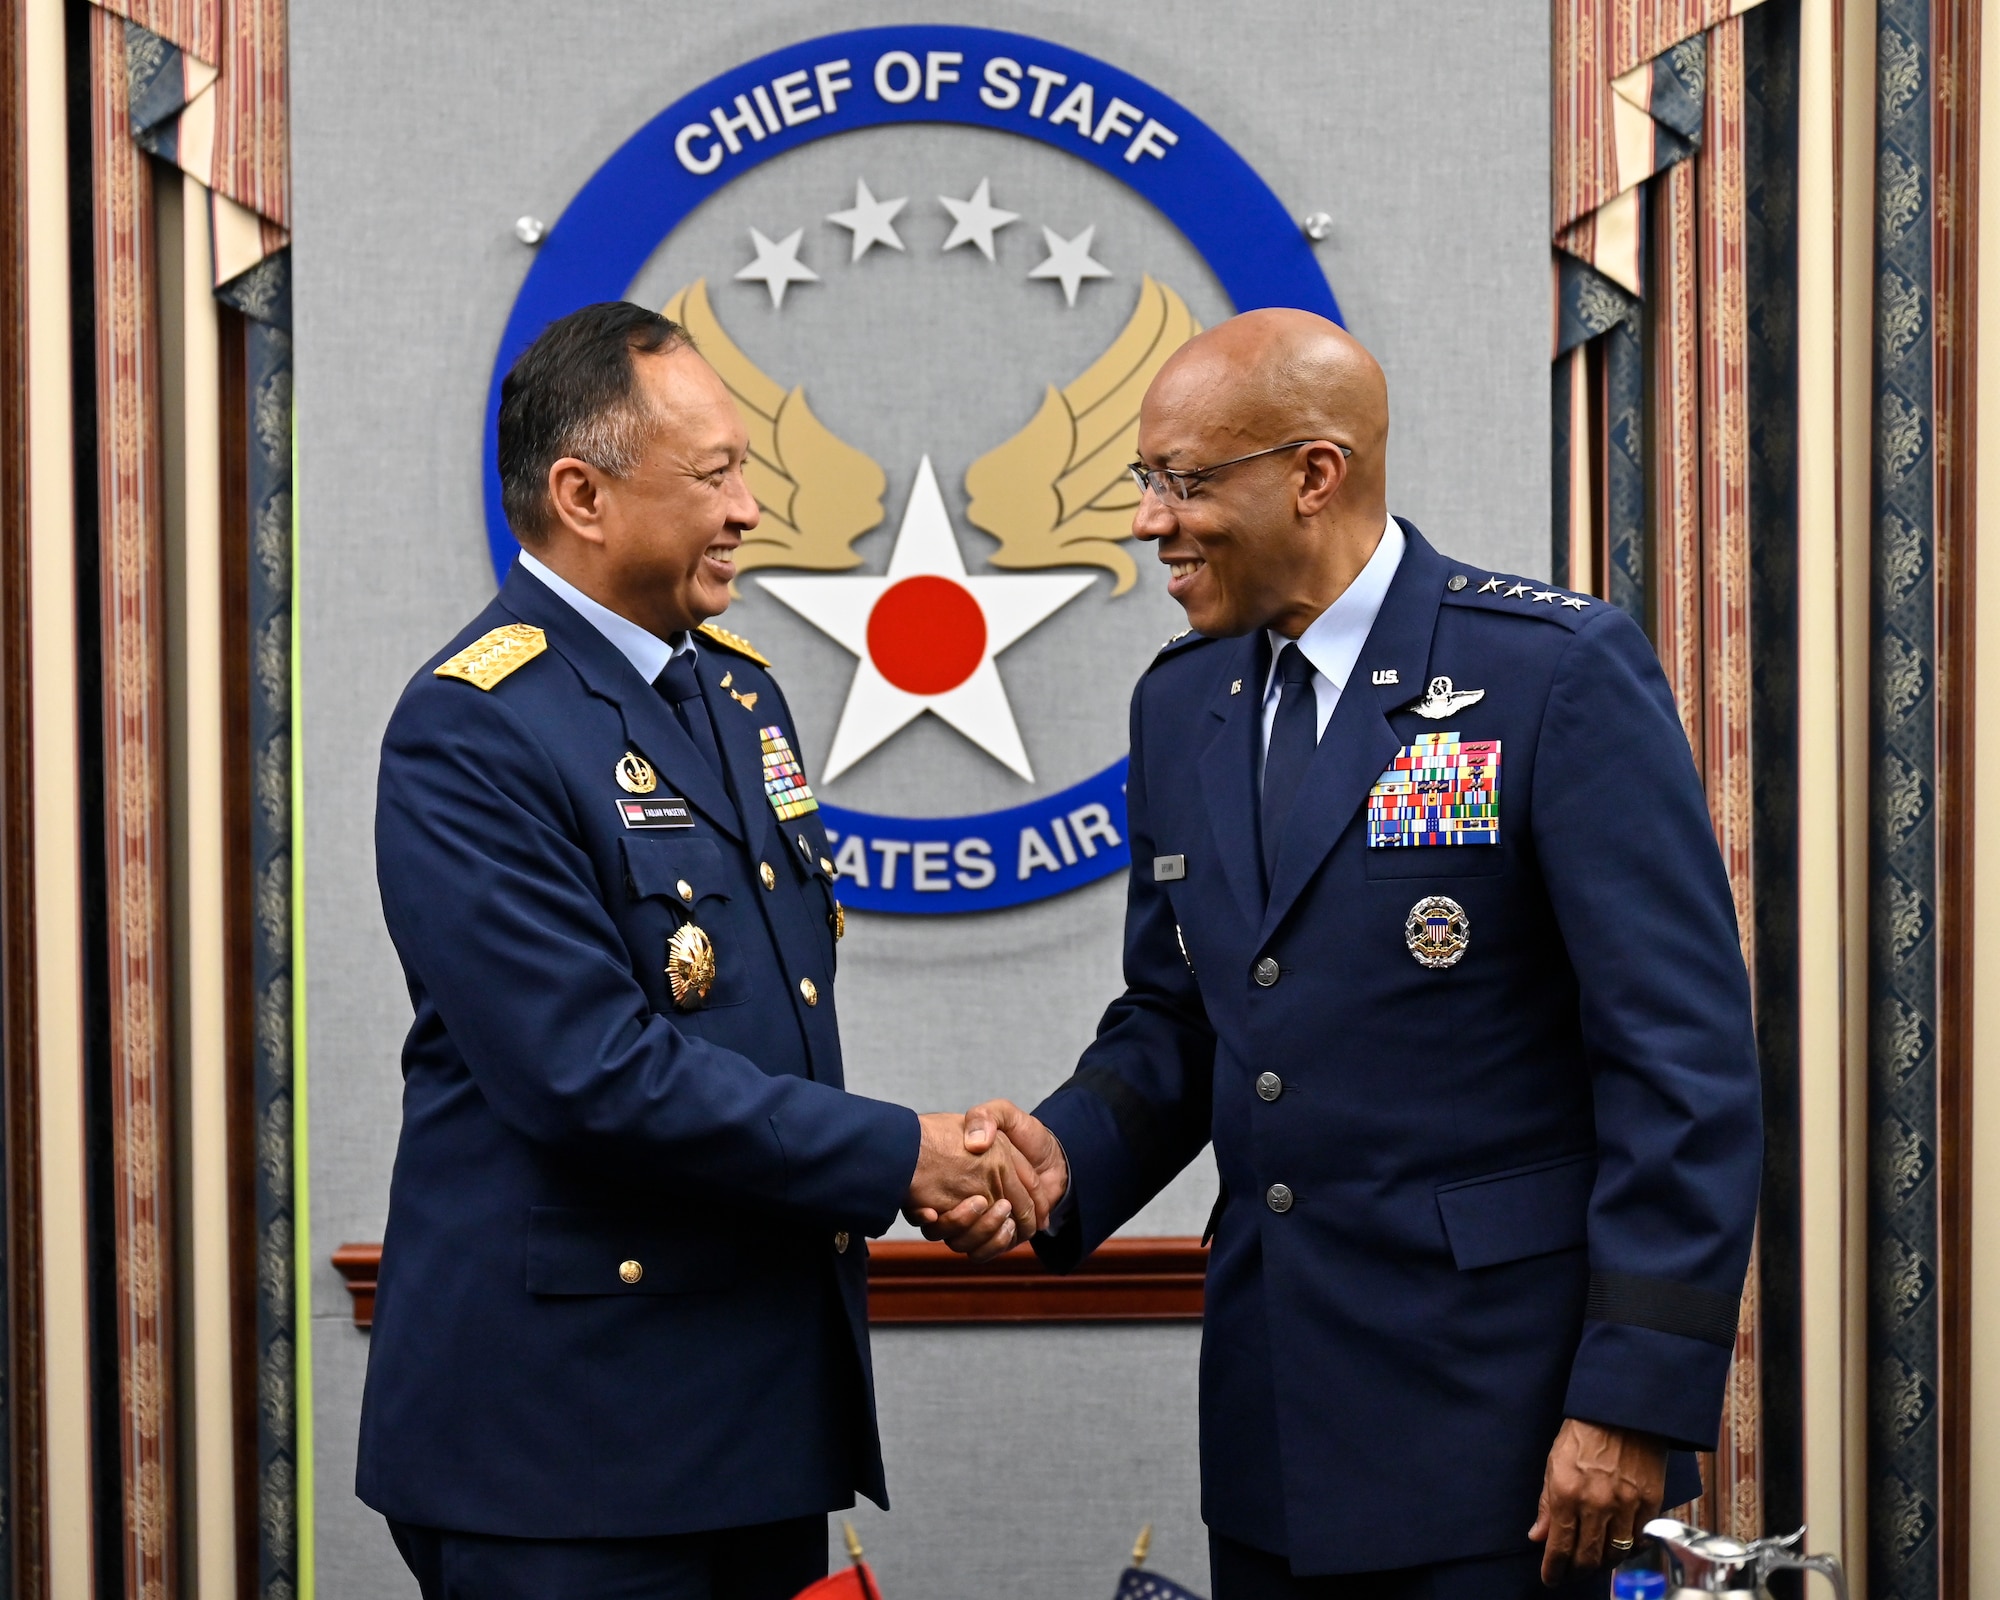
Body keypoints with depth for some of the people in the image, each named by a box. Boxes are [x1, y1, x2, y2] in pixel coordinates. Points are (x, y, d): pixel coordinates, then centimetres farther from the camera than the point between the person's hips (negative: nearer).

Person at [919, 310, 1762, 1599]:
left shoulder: (1561, 671, -11)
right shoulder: (1181, 703, 10)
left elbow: (1685, 1055, -13)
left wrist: (1638, 1397, -16)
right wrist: (1068, 1154, -4)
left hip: (1492, 1397, -6)